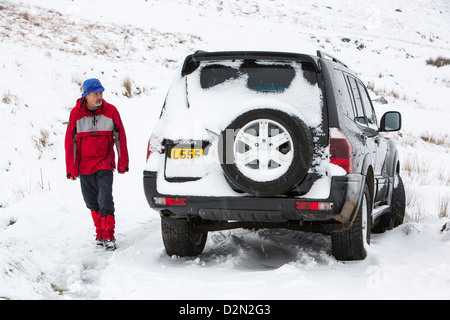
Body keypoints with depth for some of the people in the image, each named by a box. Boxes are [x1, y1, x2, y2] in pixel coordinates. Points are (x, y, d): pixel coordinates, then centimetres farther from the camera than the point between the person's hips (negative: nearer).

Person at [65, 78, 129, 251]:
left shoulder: (110, 111, -4)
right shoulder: (76, 113, -4)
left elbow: (120, 137, 5)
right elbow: (70, 141, 2)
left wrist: (123, 163, 5)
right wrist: (71, 168, 0)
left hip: (104, 163, -2)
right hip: (84, 164, 2)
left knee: (105, 201, -12)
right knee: (92, 203, 10)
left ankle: (109, 236, -5)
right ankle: (100, 234, 23)